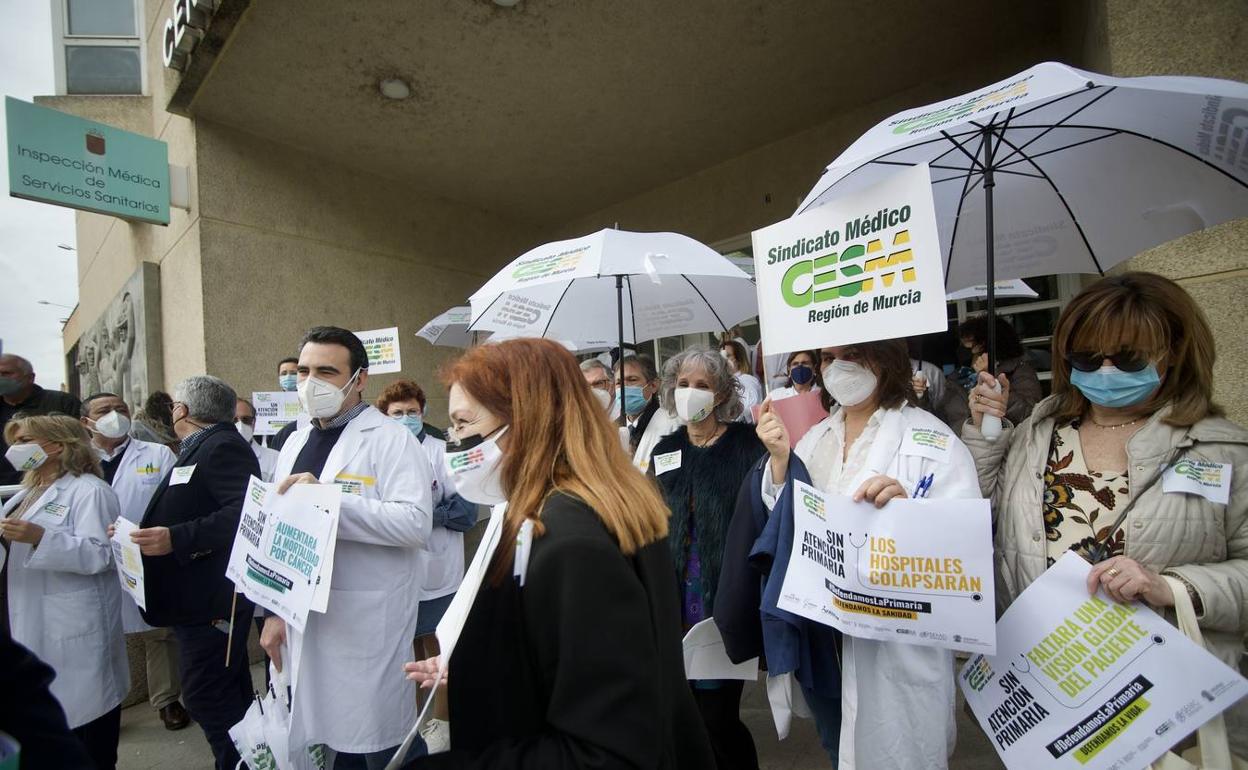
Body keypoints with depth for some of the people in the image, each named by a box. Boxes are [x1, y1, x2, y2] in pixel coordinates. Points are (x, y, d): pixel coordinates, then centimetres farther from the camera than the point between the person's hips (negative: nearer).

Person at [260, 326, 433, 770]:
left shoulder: (391, 440, -12)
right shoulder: (296, 441, 11)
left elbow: (415, 522, -24)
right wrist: (275, 612, 12)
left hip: (367, 625, -7)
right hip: (304, 619, 7)